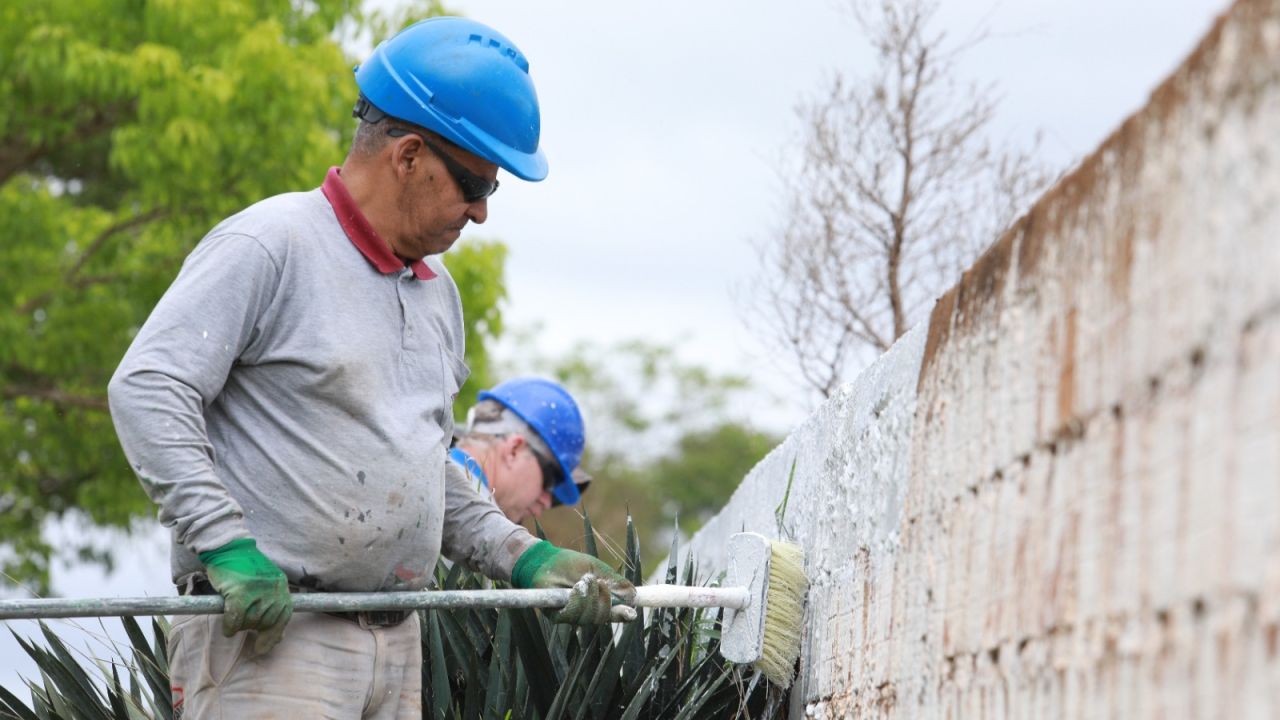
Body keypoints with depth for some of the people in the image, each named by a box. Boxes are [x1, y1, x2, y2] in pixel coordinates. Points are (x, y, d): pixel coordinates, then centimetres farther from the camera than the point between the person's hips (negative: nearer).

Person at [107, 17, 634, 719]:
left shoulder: (438, 293, 20)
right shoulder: (267, 246, -7)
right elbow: (145, 390, -15)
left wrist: (525, 558, 14)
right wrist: (227, 545, -22)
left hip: (396, 648, 8)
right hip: (264, 629, -8)